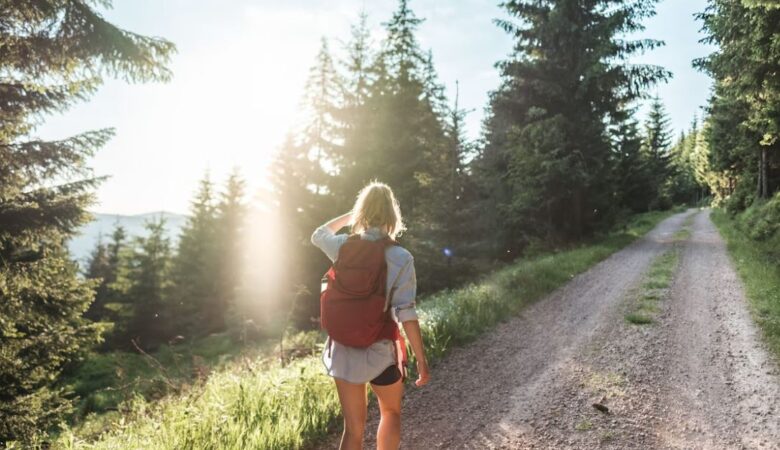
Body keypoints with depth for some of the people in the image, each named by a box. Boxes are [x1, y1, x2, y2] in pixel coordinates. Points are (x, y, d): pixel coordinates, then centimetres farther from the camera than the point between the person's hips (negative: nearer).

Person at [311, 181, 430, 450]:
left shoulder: (344, 247, -5)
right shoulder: (401, 257, -15)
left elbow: (318, 235, 18)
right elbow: (406, 314, -17)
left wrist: (349, 215, 25)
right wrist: (421, 359, -10)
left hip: (344, 349, 3)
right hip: (379, 350, -2)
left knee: (353, 427, 13)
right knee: (391, 412, 26)